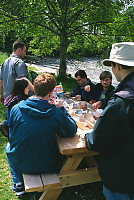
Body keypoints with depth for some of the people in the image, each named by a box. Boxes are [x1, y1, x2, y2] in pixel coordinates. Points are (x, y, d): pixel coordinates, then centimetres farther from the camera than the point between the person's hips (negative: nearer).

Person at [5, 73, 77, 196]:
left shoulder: (16, 109, -14)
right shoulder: (57, 113, -21)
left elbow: (12, 135, 2)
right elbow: (72, 131, -6)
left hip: (19, 164, 1)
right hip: (47, 166, -1)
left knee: (9, 146, 33)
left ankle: (18, 185, 31)